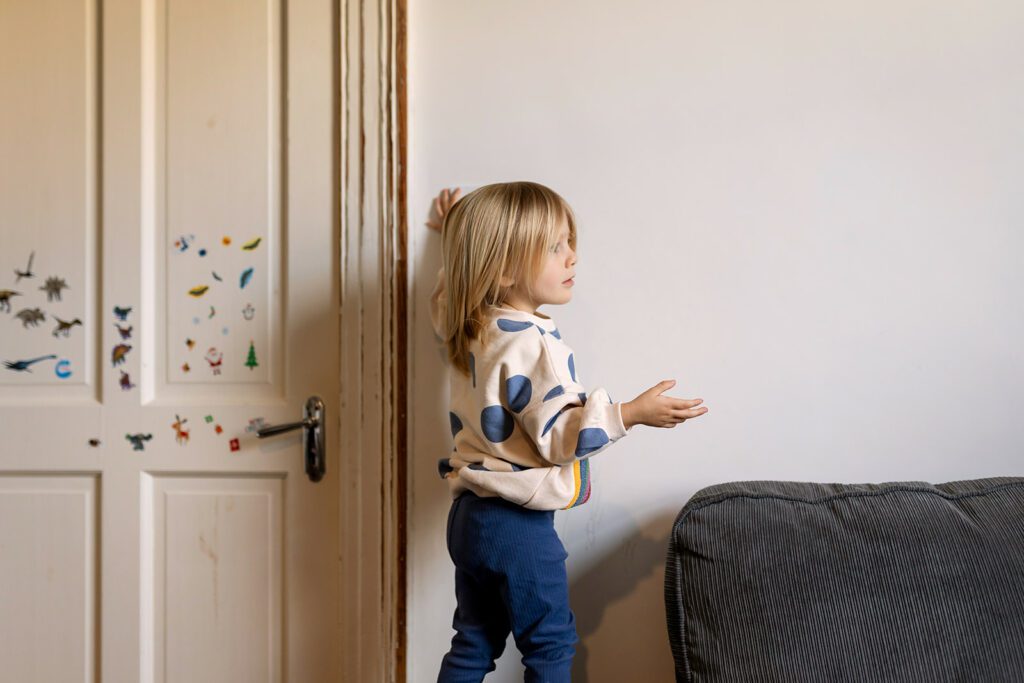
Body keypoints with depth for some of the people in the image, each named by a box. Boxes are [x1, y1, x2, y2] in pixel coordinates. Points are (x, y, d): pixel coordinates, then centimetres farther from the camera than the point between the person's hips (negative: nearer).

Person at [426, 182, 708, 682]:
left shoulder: (467, 329, 5)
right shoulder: (532, 344, -22)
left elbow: (445, 300, 30)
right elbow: (558, 436, -23)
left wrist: (458, 243, 33)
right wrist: (630, 414, -24)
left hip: (468, 515, 9)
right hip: (518, 527, -9)